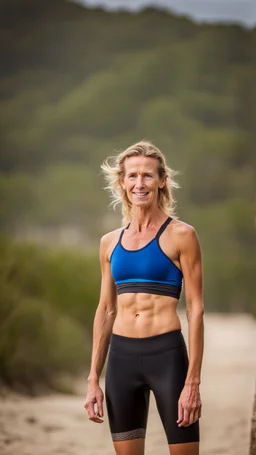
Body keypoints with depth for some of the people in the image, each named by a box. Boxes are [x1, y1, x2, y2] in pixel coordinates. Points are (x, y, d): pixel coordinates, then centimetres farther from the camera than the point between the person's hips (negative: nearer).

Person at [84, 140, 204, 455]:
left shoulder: (181, 236, -2)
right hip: (122, 357, 5)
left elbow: (195, 309, -5)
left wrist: (193, 382, -12)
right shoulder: (110, 242, 12)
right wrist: (93, 378, 11)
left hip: (166, 354, -5)